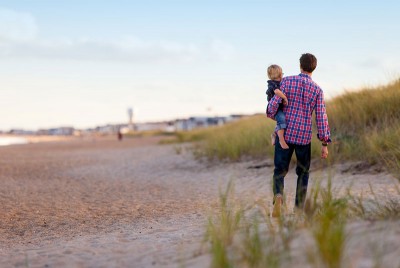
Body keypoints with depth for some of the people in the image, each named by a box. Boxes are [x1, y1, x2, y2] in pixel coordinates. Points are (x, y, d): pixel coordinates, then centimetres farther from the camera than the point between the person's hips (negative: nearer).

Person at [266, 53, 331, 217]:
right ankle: (299, 208, 14)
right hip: (304, 137, 0)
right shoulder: (317, 90, -1)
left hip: (285, 134, 0)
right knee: (303, 172, 18)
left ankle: (278, 196, -23)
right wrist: (325, 144, 2)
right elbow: (321, 118, -4)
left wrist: (271, 114, 16)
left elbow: (274, 104, -9)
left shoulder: (287, 81, -3)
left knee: (280, 171, 7)